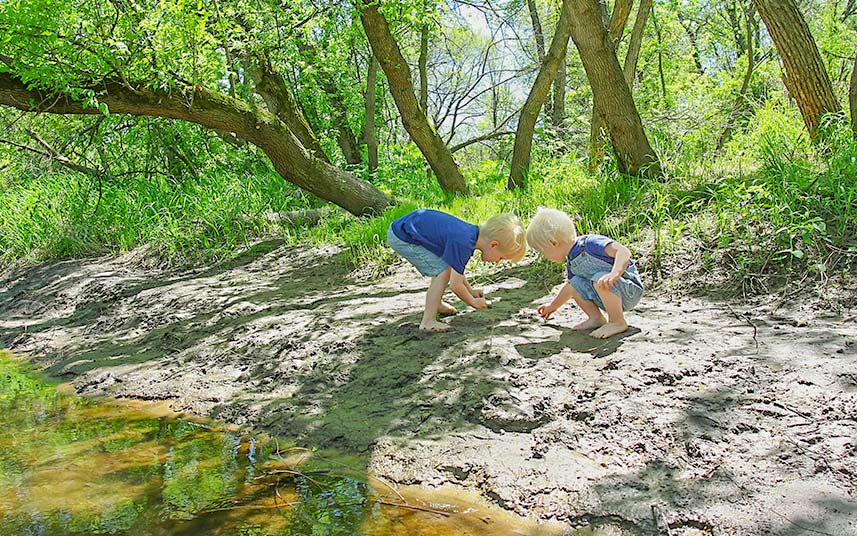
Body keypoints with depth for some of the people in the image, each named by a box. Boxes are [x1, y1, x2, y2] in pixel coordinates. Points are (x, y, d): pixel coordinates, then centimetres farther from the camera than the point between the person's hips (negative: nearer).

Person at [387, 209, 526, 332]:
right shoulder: (463, 244, -27)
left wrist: (471, 291, 20)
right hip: (401, 238, -10)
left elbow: (457, 272, 19)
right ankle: (428, 322, -11)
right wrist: (473, 302, -4)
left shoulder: (473, 233, 2)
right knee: (443, 271, -14)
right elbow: (455, 285, -20)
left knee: (443, 266, 21)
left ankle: (436, 304, 41)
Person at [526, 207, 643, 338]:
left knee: (600, 280, -34)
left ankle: (618, 322, -18)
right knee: (575, 283, -2)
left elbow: (623, 252, -33)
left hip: (630, 289, -8)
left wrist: (614, 273, -50)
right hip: (608, 294, 8)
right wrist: (552, 306, 34)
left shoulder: (591, 243, -22)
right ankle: (596, 318, 6)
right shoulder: (571, 263, 7)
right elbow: (570, 287, 25)